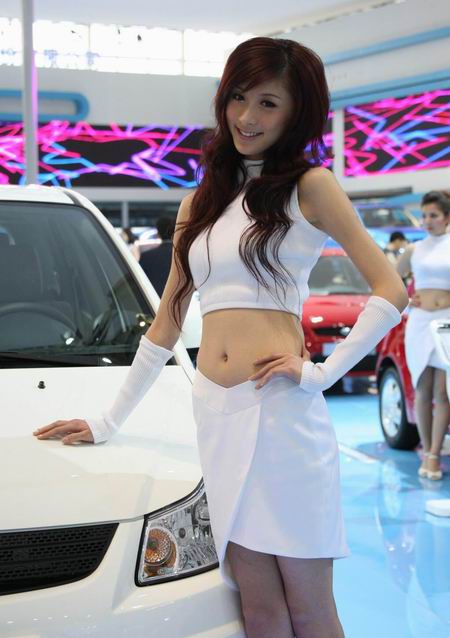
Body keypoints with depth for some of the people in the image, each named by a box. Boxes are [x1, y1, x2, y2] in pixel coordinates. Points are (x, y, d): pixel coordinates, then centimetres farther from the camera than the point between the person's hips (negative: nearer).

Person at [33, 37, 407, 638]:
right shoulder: (200, 204, 19)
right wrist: (107, 421, 20)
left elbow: (391, 291, -2)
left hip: (283, 410, -4)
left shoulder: (310, 187, 3)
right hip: (216, 414, 5)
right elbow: (165, 326, 21)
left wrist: (323, 372, -9)